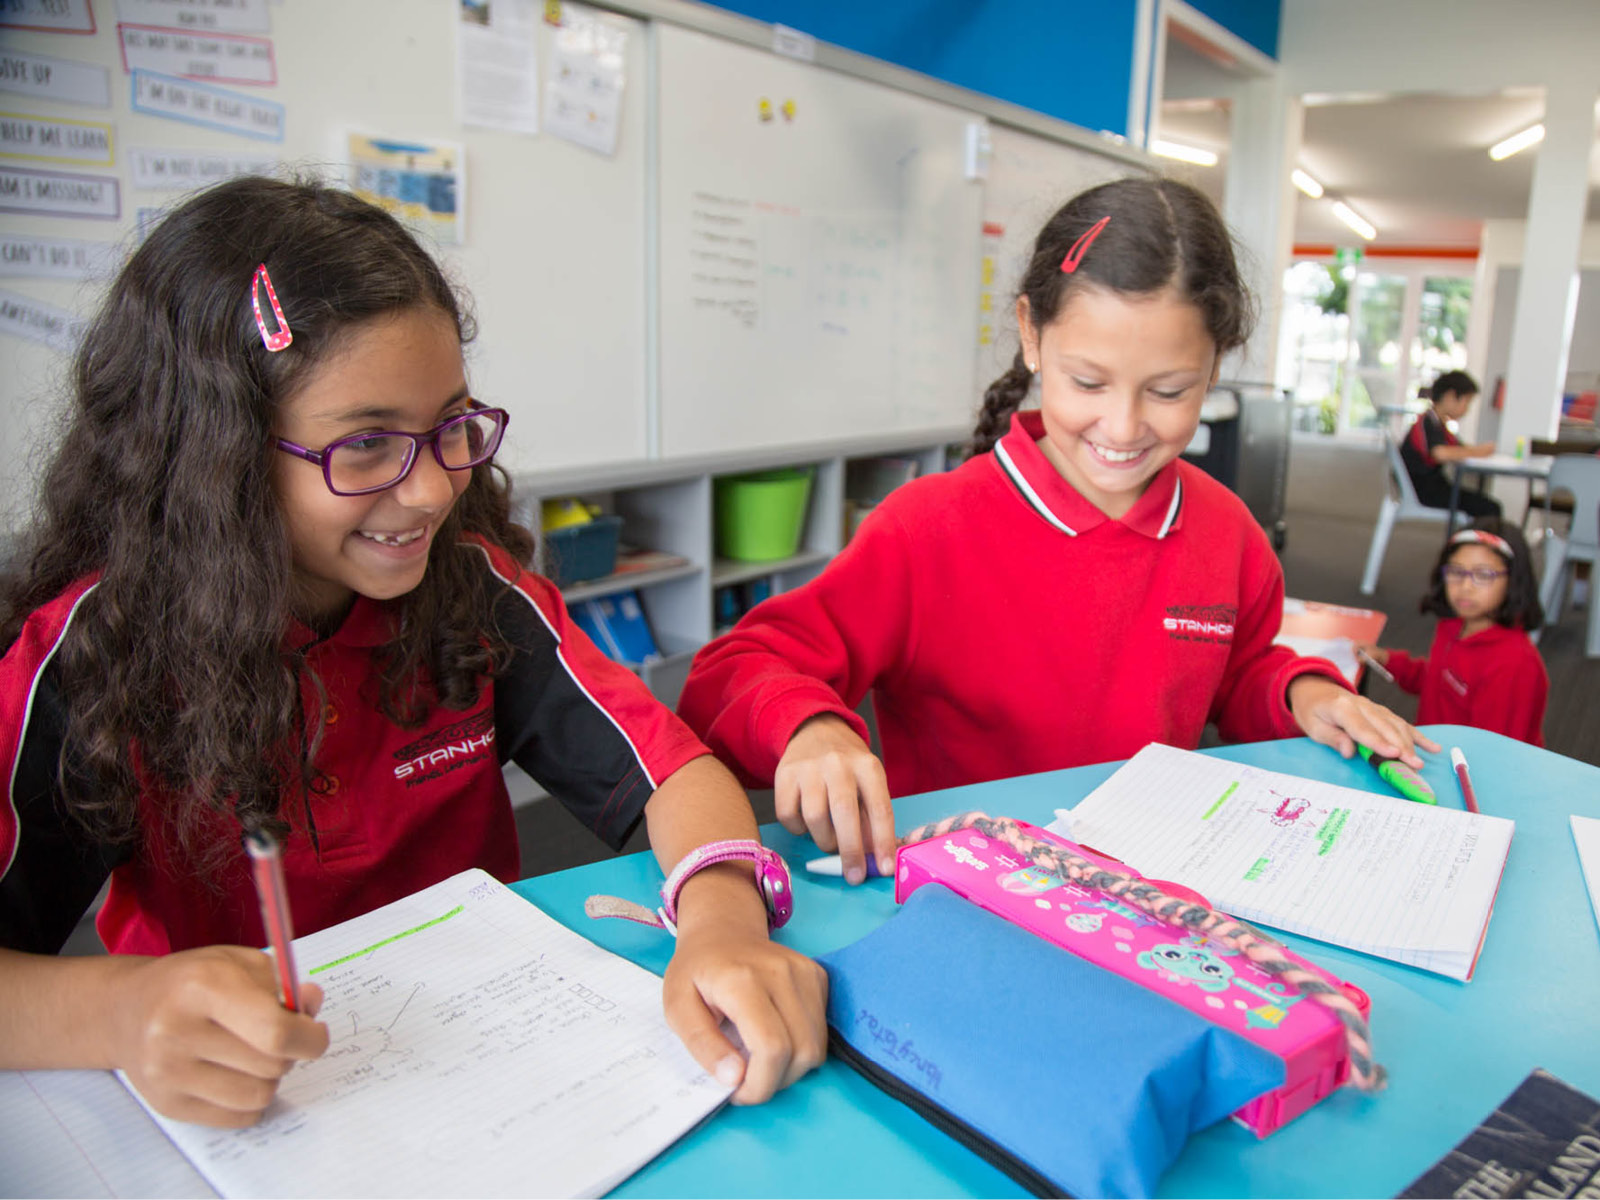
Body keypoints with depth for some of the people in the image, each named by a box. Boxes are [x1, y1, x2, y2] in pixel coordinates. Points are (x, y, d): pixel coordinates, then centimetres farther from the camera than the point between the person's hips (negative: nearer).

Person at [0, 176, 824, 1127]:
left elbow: (672, 765, -14)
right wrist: (116, 1010, -39)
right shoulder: (92, 650, -14)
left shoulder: (474, 586, -9)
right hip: (240, 1102, 0)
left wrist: (723, 924, -34)